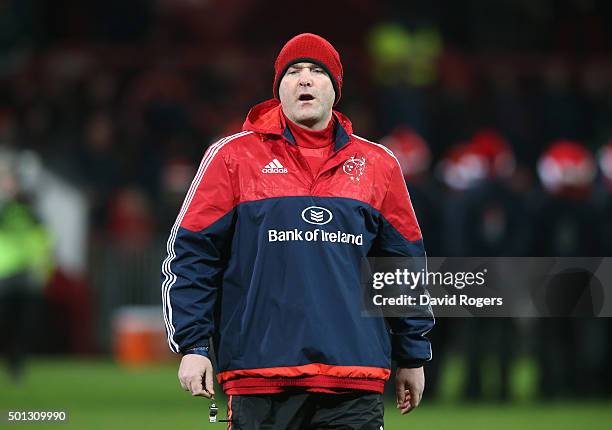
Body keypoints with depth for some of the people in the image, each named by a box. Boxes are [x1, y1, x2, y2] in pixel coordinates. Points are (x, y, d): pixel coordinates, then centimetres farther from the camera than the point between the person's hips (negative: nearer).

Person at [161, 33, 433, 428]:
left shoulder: (377, 164, 13)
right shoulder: (233, 156, 5)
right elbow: (190, 254, 5)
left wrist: (413, 357, 19)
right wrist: (193, 346, -2)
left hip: (356, 379, 2)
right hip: (260, 370, -2)